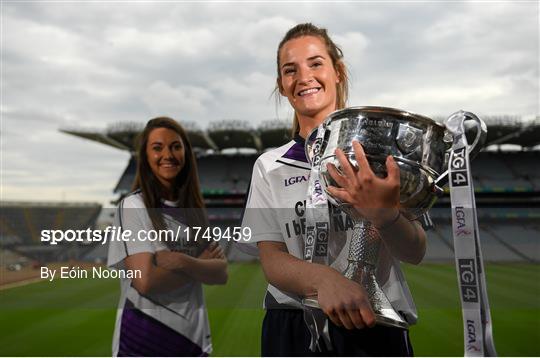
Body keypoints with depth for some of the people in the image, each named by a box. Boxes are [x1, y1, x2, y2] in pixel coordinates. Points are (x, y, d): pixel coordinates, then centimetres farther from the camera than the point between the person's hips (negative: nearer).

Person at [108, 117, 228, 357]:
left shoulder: (194, 210, 5)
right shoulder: (132, 206, -10)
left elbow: (221, 273, -4)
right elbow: (145, 281, -20)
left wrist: (184, 263, -21)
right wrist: (201, 264, -9)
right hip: (143, 337, -4)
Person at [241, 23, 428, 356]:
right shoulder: (269, 166, 1)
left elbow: (415, 252, -8)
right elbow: (271, 259, -6)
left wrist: (384, 214, -30)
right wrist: (323, 279, -27)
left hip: (376, 329, -1)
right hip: (293, 331, 1)